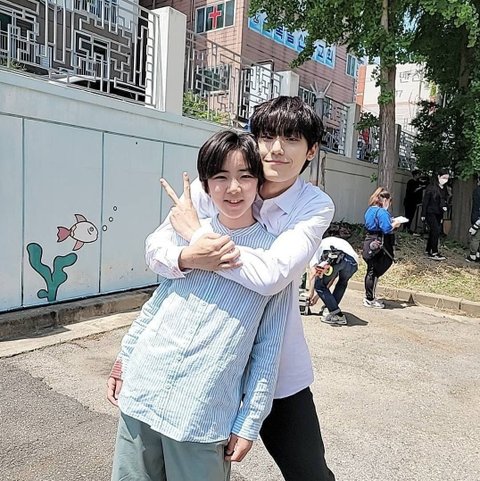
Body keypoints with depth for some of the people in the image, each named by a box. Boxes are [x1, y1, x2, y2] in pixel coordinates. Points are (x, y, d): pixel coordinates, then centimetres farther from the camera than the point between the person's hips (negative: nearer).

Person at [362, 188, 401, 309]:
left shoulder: (370, 210, 13)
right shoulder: (382, 212, -16)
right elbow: (387, 229, -22)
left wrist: (390, 221, 15)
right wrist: (395, 224, -3)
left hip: (370, 243, 9)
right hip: (379, 245, -9)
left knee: (371, 271, 15)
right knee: (374, 272, -2)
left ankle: (369, 297, 24)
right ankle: (370, 300, 5)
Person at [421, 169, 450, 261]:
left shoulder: (444, 189, 10)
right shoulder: (431, 187, -10)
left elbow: (443, 202, 18)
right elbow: (425, 201, -11)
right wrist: (423, 214, -12)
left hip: (438, 214, 7)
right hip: (430, 213, -7)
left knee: (433, 232, 9)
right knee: (436, 231, -14)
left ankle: (428, 251, 17)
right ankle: (434, 253, -11)